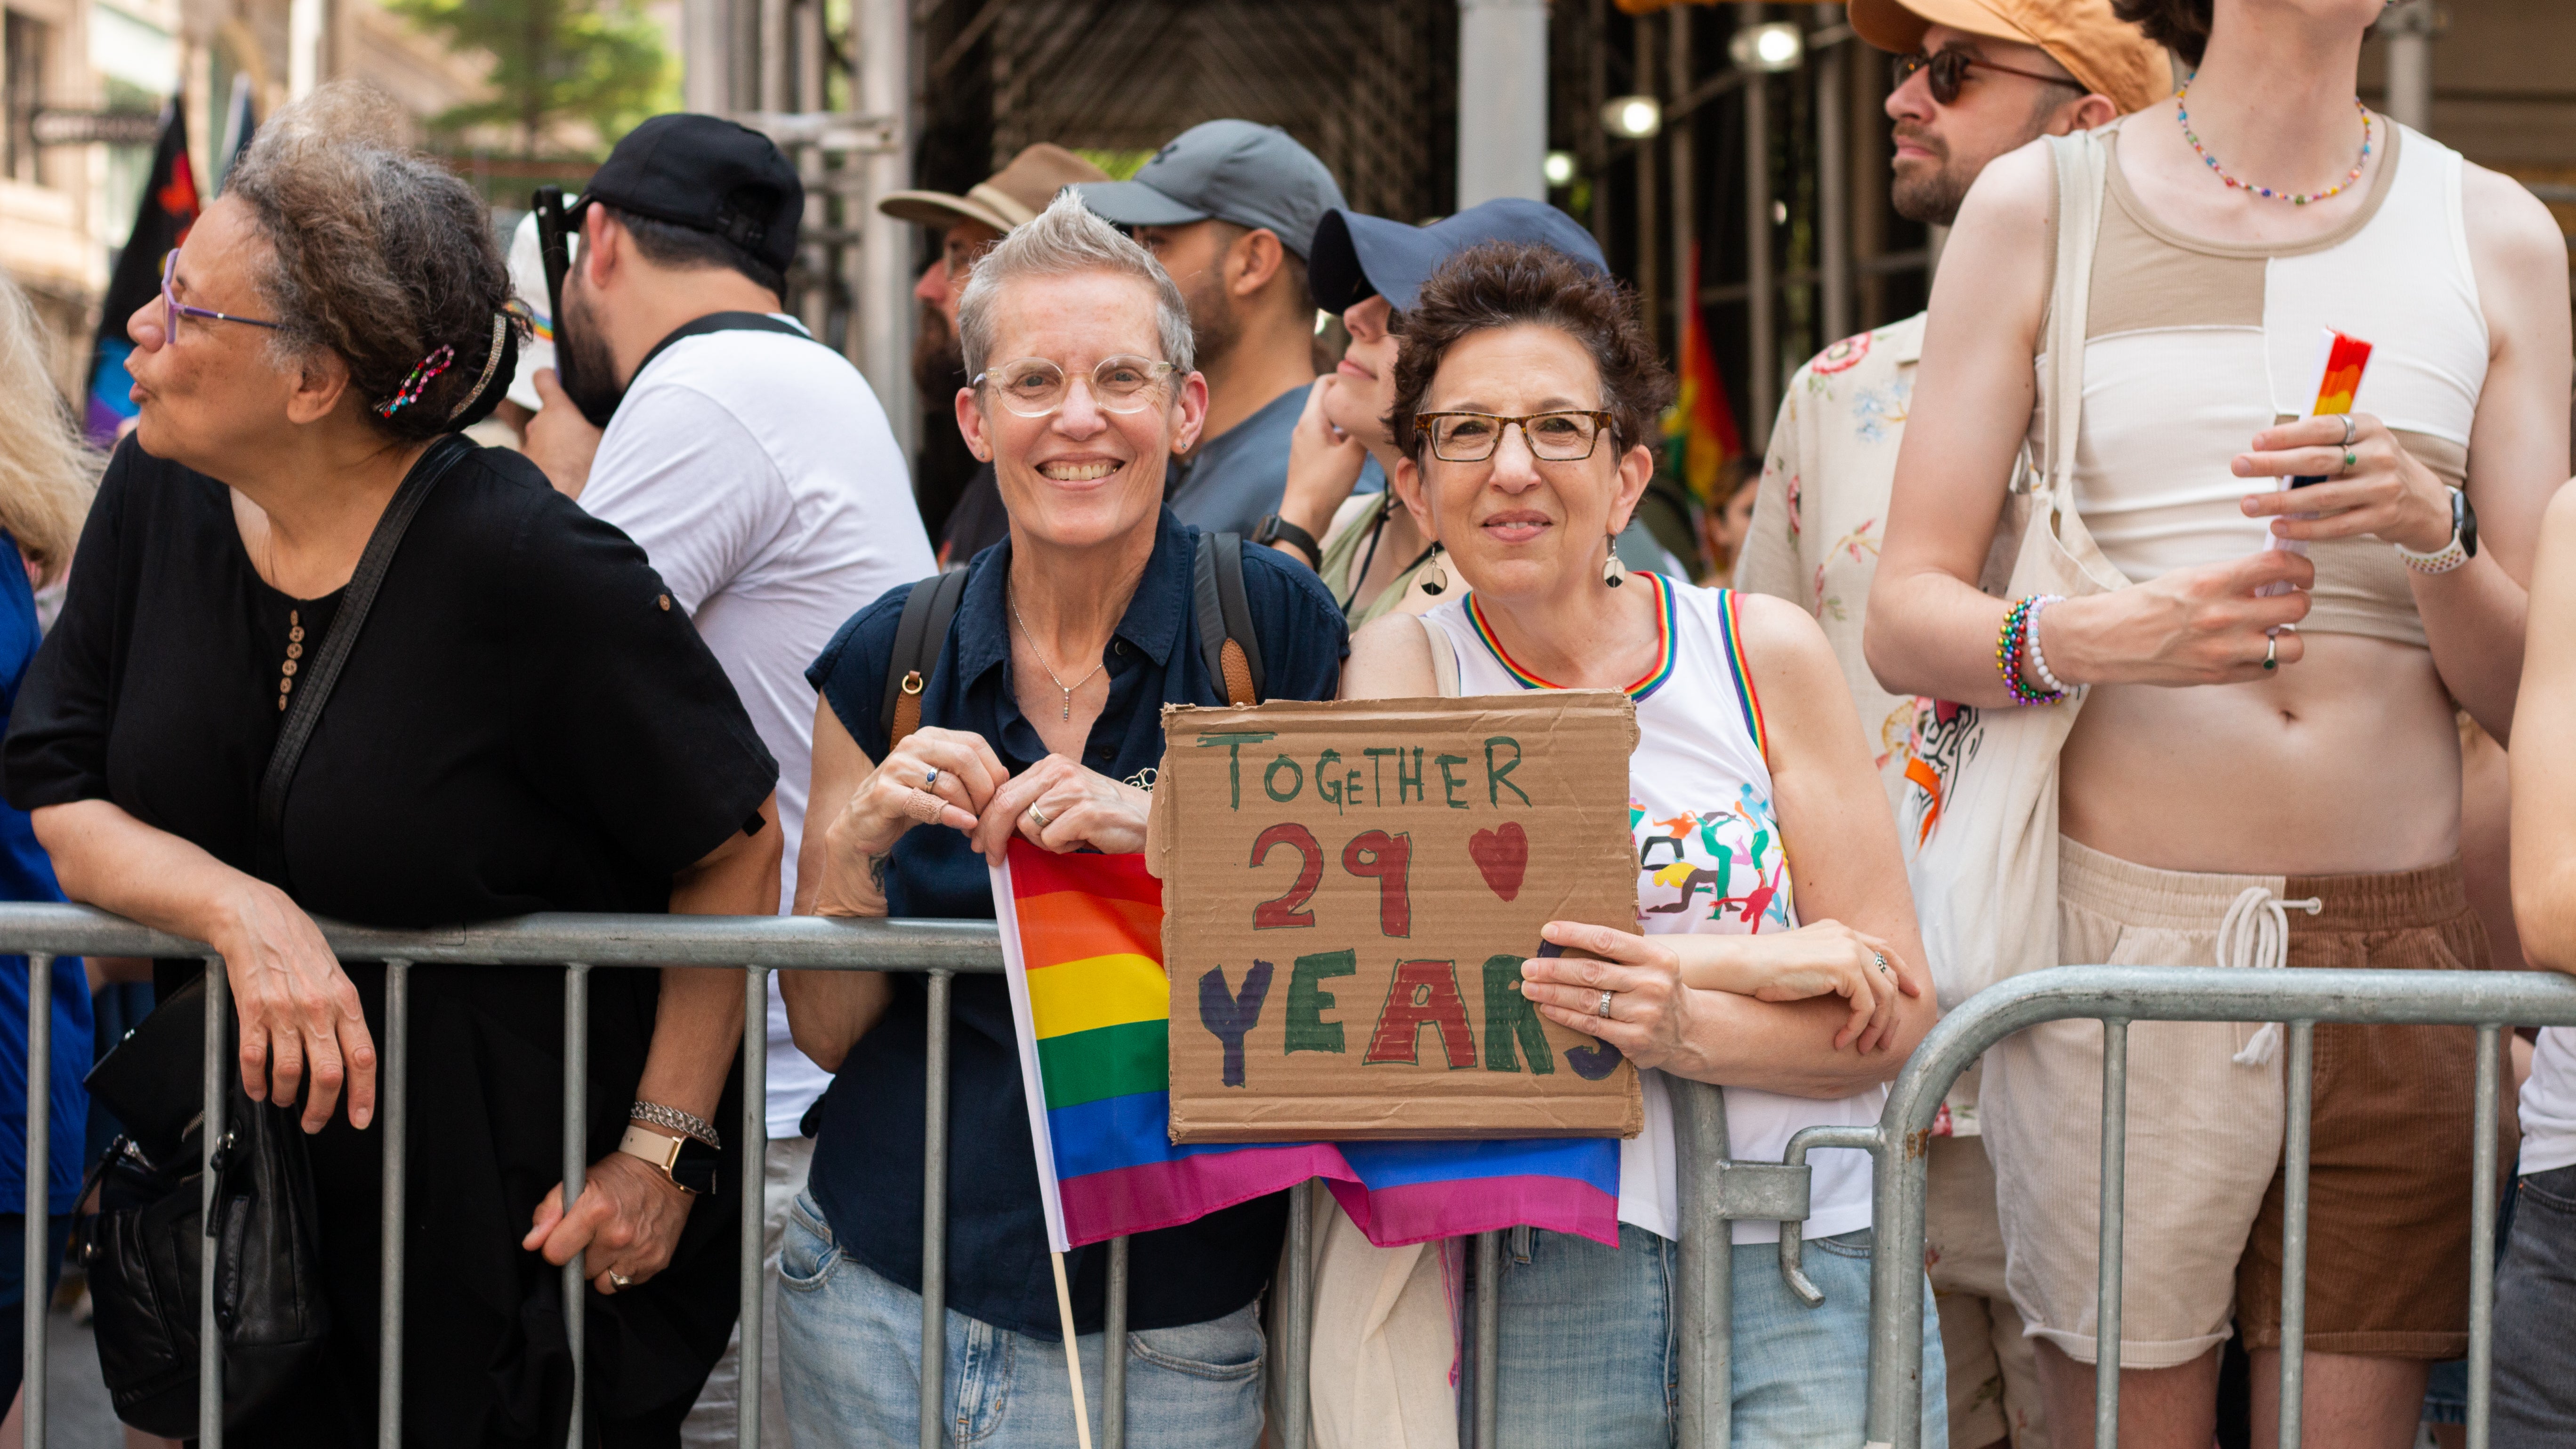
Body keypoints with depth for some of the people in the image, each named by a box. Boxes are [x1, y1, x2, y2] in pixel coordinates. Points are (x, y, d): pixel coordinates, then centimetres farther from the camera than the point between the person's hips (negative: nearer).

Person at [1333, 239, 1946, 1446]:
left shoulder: (1765, 654, 2)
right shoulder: (1406, 664, 2)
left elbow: (1895, 1013, -1)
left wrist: (1683, 1027, -21)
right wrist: (1761, 962, -13)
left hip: (1807, 1258, 1)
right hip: (1552, 1259, 0)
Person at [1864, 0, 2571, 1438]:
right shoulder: (2043, 205, 7)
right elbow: (1905, 620, 2)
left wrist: (2431, 534, -12)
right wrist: (2092, 634, -18)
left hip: (2396, 945, 2)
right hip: (2117, 934, -1)